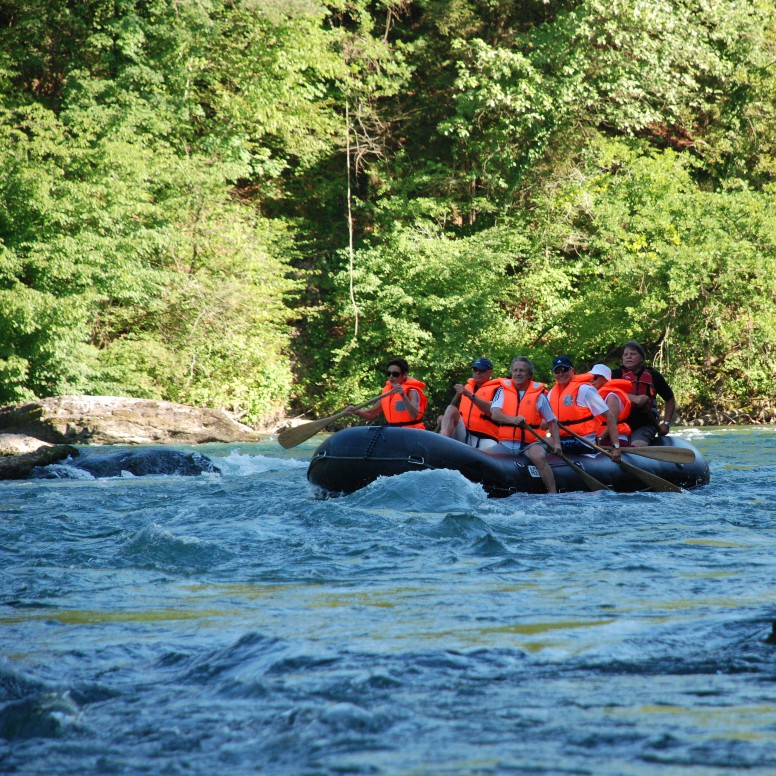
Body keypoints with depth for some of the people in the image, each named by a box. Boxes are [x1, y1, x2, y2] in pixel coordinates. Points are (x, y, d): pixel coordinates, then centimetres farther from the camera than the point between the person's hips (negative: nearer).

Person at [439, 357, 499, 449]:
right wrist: (445, 420, 12)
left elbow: (491, 410, -14)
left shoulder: (495, 389, 6)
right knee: (451, 409, -20)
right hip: (463, 436, 5)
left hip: (485, 438, -5)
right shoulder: (467, 387, 25)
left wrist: (469, 395, -24)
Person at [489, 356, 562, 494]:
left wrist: (556, 443, -4)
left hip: (531, 444, -2)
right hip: (506, 444, 2)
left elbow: (551, 422, 13)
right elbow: (495, 414, -9)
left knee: (539, 457, -32)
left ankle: (553, 494, -31)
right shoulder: (503, 390, 8)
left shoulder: (539, 395, 6)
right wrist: (513, 419, -29)